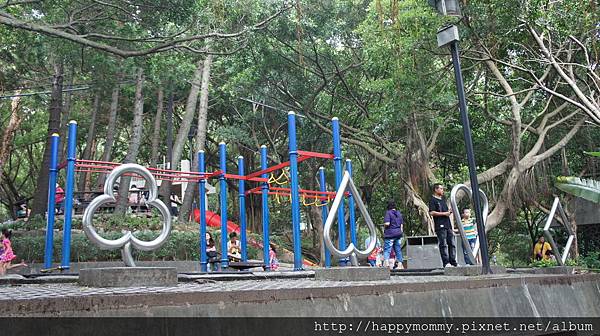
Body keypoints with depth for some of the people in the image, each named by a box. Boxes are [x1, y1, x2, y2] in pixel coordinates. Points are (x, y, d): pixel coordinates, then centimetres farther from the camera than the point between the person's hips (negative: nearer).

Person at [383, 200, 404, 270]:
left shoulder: (388, 212, -9)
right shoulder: (399, 213, 12)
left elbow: (387, 223, -19)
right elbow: (402, 224, 15)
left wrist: (384, 224, 2)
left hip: (390, 234, -6)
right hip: (398, 233, 6)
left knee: (387, 249, -6)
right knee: (398, 250, 11)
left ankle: (386, 263, -20)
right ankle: (400, 264, 13)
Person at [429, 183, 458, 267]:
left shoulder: (443, 199, 22)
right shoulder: (433, 200, -4)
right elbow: (431, 213, -15)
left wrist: (449, 212, 11)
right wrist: (444, 213, -15)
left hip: (448, 225, 8)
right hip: (440, 226, -8)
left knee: (452, 244, 7)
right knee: (443, 244, -8)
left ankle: (453, 262, 11)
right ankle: (446, 263, -7)